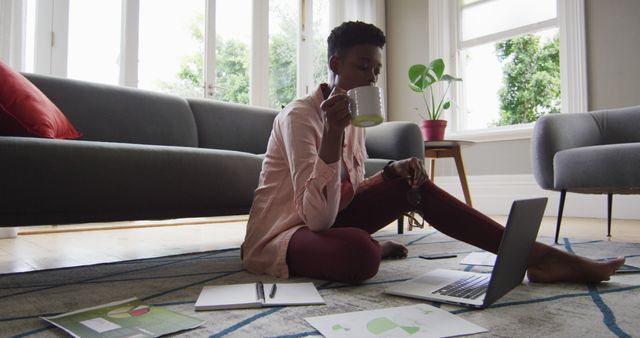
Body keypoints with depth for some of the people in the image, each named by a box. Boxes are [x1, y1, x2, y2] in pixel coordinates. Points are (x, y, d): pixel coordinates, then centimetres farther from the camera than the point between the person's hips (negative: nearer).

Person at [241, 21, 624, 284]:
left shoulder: (355, 120, 6)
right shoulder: (300, 116, -20)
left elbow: (349, 193, 10)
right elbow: (318, 217, -28)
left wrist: (392, 171, -9)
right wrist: (332, 133, -37)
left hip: (324, 221, 8)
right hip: (281, 234, -7)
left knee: (412, 184, -10)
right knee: (360, 251, -41)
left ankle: (537, 255, -12)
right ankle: (378, 249, -3)